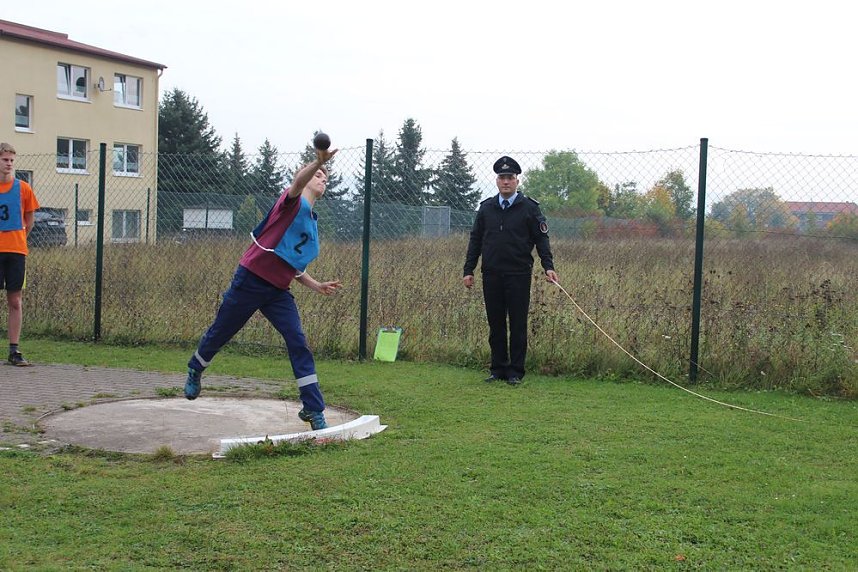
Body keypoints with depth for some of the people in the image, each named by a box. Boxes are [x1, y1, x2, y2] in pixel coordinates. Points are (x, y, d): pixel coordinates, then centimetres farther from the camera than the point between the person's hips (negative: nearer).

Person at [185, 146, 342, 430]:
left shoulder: (312, 222, 15)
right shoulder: (292, 201, -7)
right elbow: (297, 183, -33)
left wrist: (315, 285, 11)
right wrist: (318, 162, -52)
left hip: (278, 291, 6)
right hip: (250, 281, -6)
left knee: (298, 343, -9)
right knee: (220, 333, 12)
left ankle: (313, 410, -9)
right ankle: (195, 370, 43)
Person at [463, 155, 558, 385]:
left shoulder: (529, 208, 1)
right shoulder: (486, 208, 10)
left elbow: (541, 239, 1)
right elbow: (475, 240, 14)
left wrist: (548, 266, -11)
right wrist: (469, 270, 9)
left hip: (518, 276, -3)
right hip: (491, 276, 3)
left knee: (518, 325, 1)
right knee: (495, 324, 7)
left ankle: (516, 371, 8)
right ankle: (498, 368, 16)